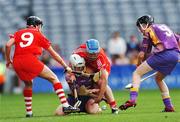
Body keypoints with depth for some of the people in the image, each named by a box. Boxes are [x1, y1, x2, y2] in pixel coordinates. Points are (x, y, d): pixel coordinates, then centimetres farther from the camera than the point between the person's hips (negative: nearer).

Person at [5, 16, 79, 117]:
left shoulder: (18, 33, 25)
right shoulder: (39, 35, 20)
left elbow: (8, 45, 6)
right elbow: (53, 54, 23)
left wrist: (8, 60, 19)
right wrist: (66, 66, 28)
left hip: (16, 62, 4)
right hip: (31, 59, -4)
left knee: (28, 84, 28)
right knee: (54, 78, 6)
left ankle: (29, 112, 25)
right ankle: (65, 105, -7)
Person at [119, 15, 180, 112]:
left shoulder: (149, 31, 9)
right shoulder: (164, 27, 29)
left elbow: (142, 54, 7)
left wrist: (139, 66, 22)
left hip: (163, 54, -7)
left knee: (137, 73, 1)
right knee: (158, 78, 29)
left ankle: (132, 99, -18)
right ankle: (169, 107, 21)